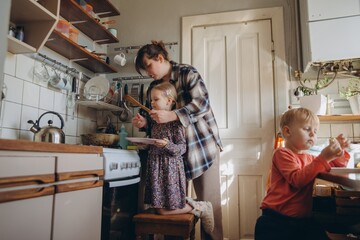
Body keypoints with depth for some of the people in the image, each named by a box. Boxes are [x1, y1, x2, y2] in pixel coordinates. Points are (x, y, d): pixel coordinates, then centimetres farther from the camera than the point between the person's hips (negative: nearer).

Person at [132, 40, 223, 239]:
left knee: (208, 200, 1)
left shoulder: (187, 73, -5)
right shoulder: (154, 88, 12)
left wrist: (171, 115, -28)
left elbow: (201, 103, -18)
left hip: (203, 144, -5)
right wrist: (145, 123, -6)